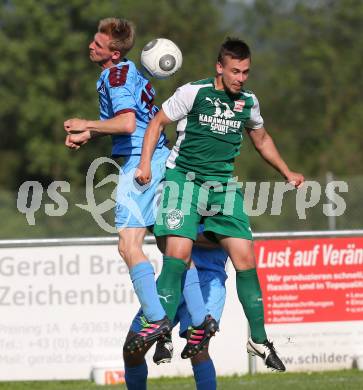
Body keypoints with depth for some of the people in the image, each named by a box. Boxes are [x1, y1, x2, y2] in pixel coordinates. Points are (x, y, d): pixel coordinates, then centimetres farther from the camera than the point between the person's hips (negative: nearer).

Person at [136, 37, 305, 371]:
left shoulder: (248, 102, 7)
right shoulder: (193, 92, -8)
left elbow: (261, 139, 26)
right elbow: (158, 121, 1)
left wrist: (287, 173, 24)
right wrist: (145, 163, -10)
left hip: (223, 185, 4)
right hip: (184, 178, -4)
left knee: (245, 257, -4)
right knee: (178, 253, -20)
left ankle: (259, 339, 8)